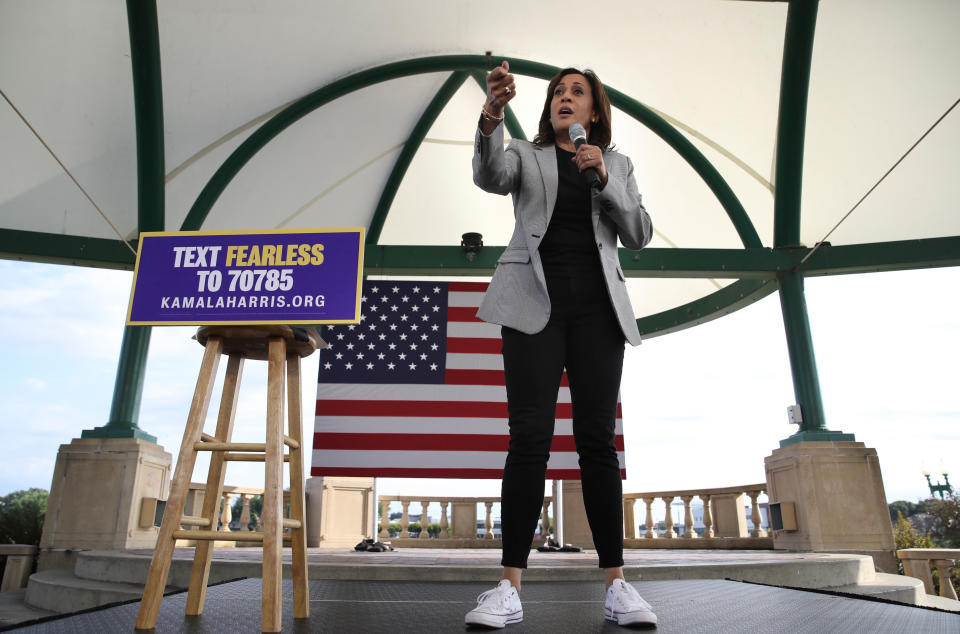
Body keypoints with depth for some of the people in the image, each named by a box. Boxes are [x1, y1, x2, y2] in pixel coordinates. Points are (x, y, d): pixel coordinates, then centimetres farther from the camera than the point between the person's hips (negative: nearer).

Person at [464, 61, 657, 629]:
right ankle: (510, 588, -8)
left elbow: (639, 235, 11)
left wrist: (604, 179, -3)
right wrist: (492, 116, -23)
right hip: (536, 303, -1)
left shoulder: (618, 165, 22)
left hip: (597, 305, 2)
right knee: (530, 437, -11)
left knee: (598, 438, -3)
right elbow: (490, 176, -5)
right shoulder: (526, 156, 19)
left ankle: (616, 583, 3)